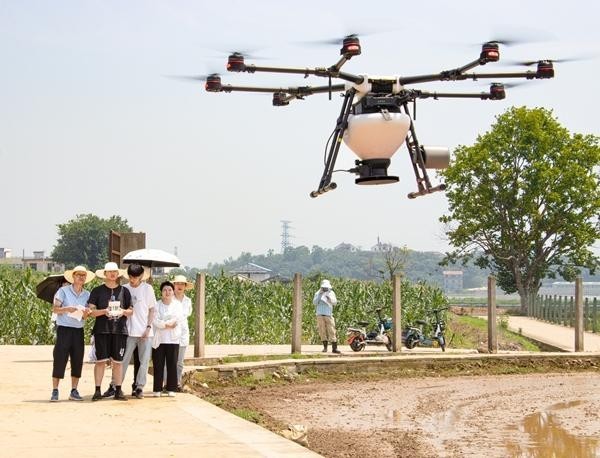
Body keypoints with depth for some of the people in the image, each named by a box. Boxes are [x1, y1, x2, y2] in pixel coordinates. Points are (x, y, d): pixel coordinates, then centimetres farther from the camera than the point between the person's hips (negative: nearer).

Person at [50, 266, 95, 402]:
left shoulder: (87, 294, 11)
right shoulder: (63, 291, 0)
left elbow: (85, 316, 9)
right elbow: (55, 308, -8)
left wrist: (85, 313, -14)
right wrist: (67, 309, -25)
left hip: (78, 330, 4)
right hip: (64, 329, -4)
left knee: (77, 361, 3)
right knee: (60, 359, -7)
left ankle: (74, 391, 11)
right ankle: (55, 391, -3)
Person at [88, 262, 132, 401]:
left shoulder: (124, 291, 12)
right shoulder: (97, 291, 6)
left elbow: (131, 311, 14)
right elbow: (91, 311, 2)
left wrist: (123, 311, -6)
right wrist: (104, 311, -15)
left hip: (120, 330, 2)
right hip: (102, 330, -2)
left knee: (117, 361, 3)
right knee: (100, 360, -4)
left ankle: (118, 390, 9)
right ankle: (97, 390, -1)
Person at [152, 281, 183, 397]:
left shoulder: (177, 304, 11)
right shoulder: (156, 305, 5)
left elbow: (180, 319, -3)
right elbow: (155, 321, -8)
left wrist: (164, 323, -11)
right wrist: (168, 324, -15)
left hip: (173, 339, 1)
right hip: (159, 339, -1)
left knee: (172, 364, 0)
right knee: (158, 365, -1)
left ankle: (171, 389, 6)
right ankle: (157, 389, 4)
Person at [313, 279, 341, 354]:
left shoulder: (331, 293, 7)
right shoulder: (318, 293, 7)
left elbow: (334, 302, -5)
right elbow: (315, 302, -5)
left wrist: (329, 297, -24)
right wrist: (319, 295, -16)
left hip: (329, 315, -1)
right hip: (320, 315, 1)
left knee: (331, 331, -5)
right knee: (322, 332, 2)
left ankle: (334, 348, -6)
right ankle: (325, 347, 9)